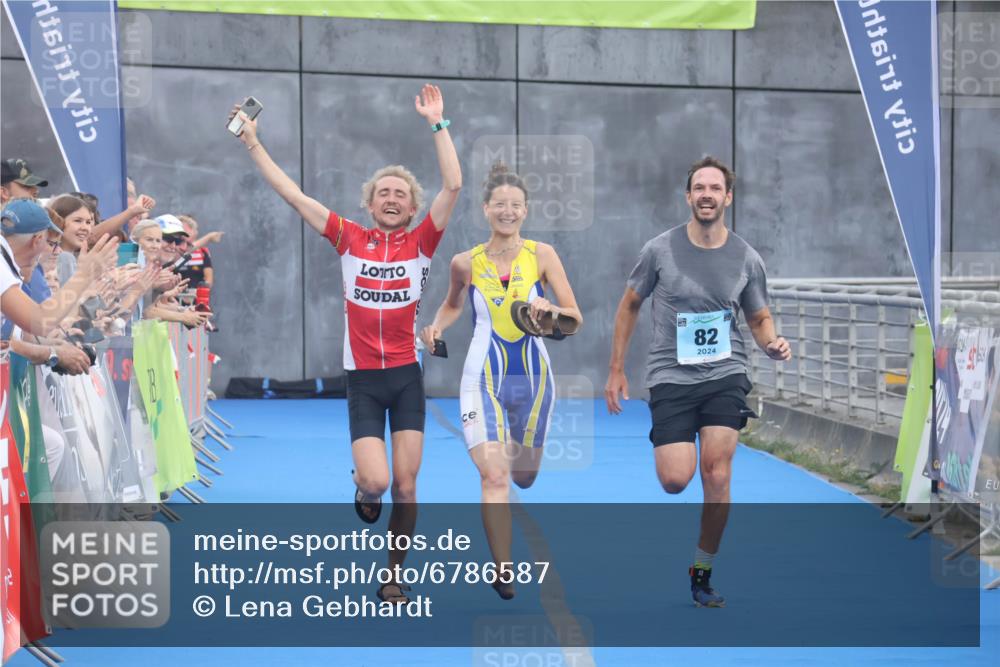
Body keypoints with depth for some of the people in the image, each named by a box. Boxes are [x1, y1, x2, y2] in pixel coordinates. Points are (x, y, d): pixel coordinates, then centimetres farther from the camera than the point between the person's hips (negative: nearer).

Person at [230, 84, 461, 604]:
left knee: (405, 485, 1)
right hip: (363, 379, -1)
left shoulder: (421, 243, 0)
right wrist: (253, 144, -3)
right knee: (376, 481, -12)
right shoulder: (350, 239, 1)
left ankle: (394, 576, 18)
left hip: (406, 376, 1)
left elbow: (453, 186, -10)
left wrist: (437, 124, -12)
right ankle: (364, 493, 26)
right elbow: (292, 194, -1)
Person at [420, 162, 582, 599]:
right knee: (494, 477, -17)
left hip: (532, 378, 1)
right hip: (483, 379, -1)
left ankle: (517, 446, 57)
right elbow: (453, 305, 19)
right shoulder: (465, 263, -2)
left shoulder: (542, 255, -5)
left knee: (524, 477, 19)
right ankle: (503, 572, -8)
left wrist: (550, 311, -25)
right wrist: (435, 328, -1)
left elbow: (576, 320, -4)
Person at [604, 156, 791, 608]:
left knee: (716, 476, -10)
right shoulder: (660, 250, -2)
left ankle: (702, 574, 8)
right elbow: (629, 306, 9)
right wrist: (616, 371, 7)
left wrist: (773, 344, -9)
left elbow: (760, 319, 15)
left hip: (725, 376, 1)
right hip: (670, 377, -1)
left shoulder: (747, 259, 2)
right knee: (675, 480, -14)